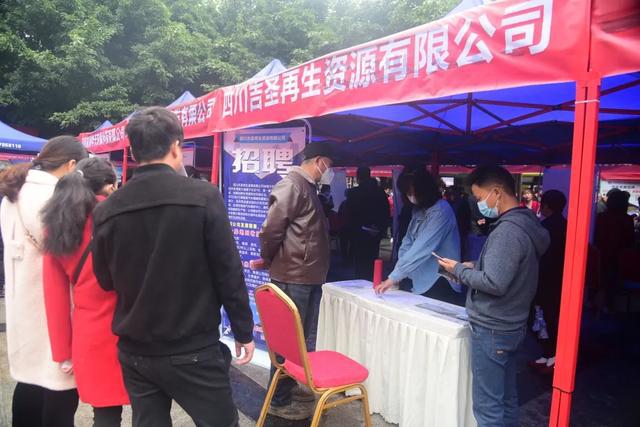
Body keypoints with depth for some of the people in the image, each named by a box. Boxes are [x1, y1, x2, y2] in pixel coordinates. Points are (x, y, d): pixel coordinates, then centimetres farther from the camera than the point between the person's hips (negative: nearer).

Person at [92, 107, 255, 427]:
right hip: (193, 349, -4)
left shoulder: (106, 210, -3)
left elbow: (106, 281, 8)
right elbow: (229, 274, -12)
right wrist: (244, 332, -1)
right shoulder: (203, 197, -15)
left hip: (134, 351, 4)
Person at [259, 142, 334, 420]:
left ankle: (289, 386, 35)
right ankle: (279, 400, 16)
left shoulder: (308, 188, 16)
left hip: (309, 278, 10)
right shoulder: (291, 186, -16)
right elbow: (271, 230, -20)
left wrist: (316, 271, 13)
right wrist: (270, 262, -6)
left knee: (304, 339, 19)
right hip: (292, 279, -10)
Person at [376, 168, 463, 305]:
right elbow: (407, 243, 7)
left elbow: (422, 249, -24)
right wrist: (398, 274, -6)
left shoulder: (440, 211, -18)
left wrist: (394, 277, -23)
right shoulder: (419, 210, 8)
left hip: (440, 285, -7)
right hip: (420, 284, 7)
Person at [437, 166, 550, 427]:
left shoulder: (507, 231, -21)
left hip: (492, 330, -10)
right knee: (506, 398, 19)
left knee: (488, 406, 1)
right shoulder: (526, 223, 9)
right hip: (510, 326, 10)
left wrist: (459, 270, -13)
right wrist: (474, 267, 8)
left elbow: (494, 283, -26)